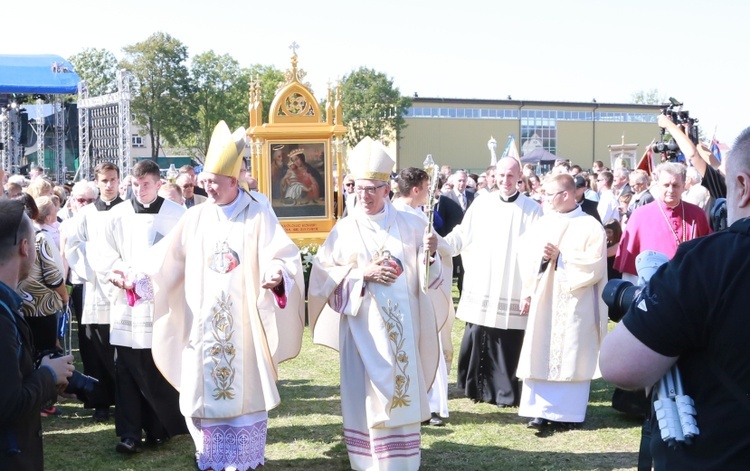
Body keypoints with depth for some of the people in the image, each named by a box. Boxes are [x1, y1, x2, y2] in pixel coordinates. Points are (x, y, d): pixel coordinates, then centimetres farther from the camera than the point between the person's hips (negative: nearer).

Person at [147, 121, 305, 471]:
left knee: (243, 390, 4)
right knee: (204, 391, 6)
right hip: (204, 324, 3)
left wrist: (278, 275, -35)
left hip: (244, 324, -3)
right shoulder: (195, 218, 5)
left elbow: (283, 256, -12)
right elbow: (167, 259, 2)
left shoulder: (258, 215, -4)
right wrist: (139, 280, -13)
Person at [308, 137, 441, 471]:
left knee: (402, 391, 5)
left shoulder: (409, 225, 4)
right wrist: (363, 273, -14)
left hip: (402, 325, 1)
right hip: (362, 326, -1)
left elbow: (427, 276, 4)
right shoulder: (345, 230, 1)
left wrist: (430, 254, -17)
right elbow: (323, 275, -3)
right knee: (368, 393, 3)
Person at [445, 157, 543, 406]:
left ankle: (505, 392, 15)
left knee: (508, 344, 1)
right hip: (481, 288, 2)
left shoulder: (532, 209, 0)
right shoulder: (481, 204, 5)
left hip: (513, 291, -2)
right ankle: (477, 387, 20)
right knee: (476, 339, 4)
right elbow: (462, 236, 3)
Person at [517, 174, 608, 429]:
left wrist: (560, 257, -14)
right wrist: (542, 256, -11)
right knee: (541, 353, 1)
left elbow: (595, 264, -12)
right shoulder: (543, 223, 11)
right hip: (544, 302, 4)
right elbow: (526, 255, 8)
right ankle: (541, 410, 5)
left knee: (571, 355, -1)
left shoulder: (590, 226, -2)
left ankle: (569, 412, 6)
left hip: (575, 304, -4)